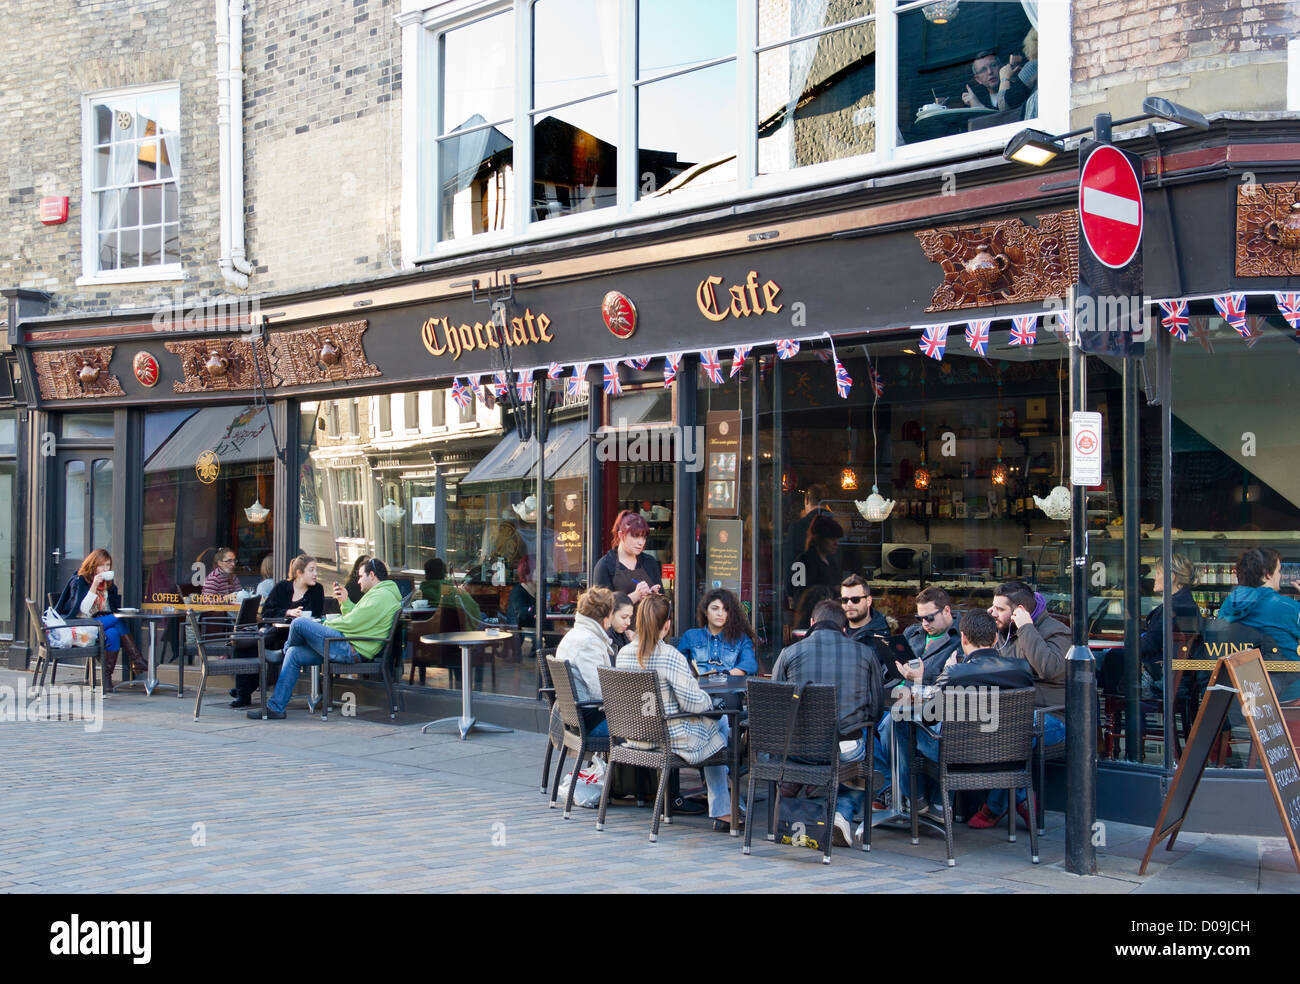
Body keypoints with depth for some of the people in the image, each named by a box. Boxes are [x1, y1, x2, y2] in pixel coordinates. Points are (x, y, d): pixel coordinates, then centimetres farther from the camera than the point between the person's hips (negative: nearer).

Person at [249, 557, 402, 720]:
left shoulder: (381, 595, -14)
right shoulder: (381, 594, 22)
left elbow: (351, 623, -17)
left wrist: (326, 624, -1)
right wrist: (345, 602, 15)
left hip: (353, 649, -11)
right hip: (350, 648, 11)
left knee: (299, 624, -12)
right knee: (294, 654, 10)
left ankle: (286, 650, 23)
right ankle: (275, 707, 9)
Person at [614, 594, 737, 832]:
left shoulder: (623, 653, -3)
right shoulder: (670, 656, -25)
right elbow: (693, 703, -22)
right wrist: (709, 699, 1)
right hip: (673, 742, -8)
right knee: (722, 723, 22)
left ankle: (721, 813, 40)